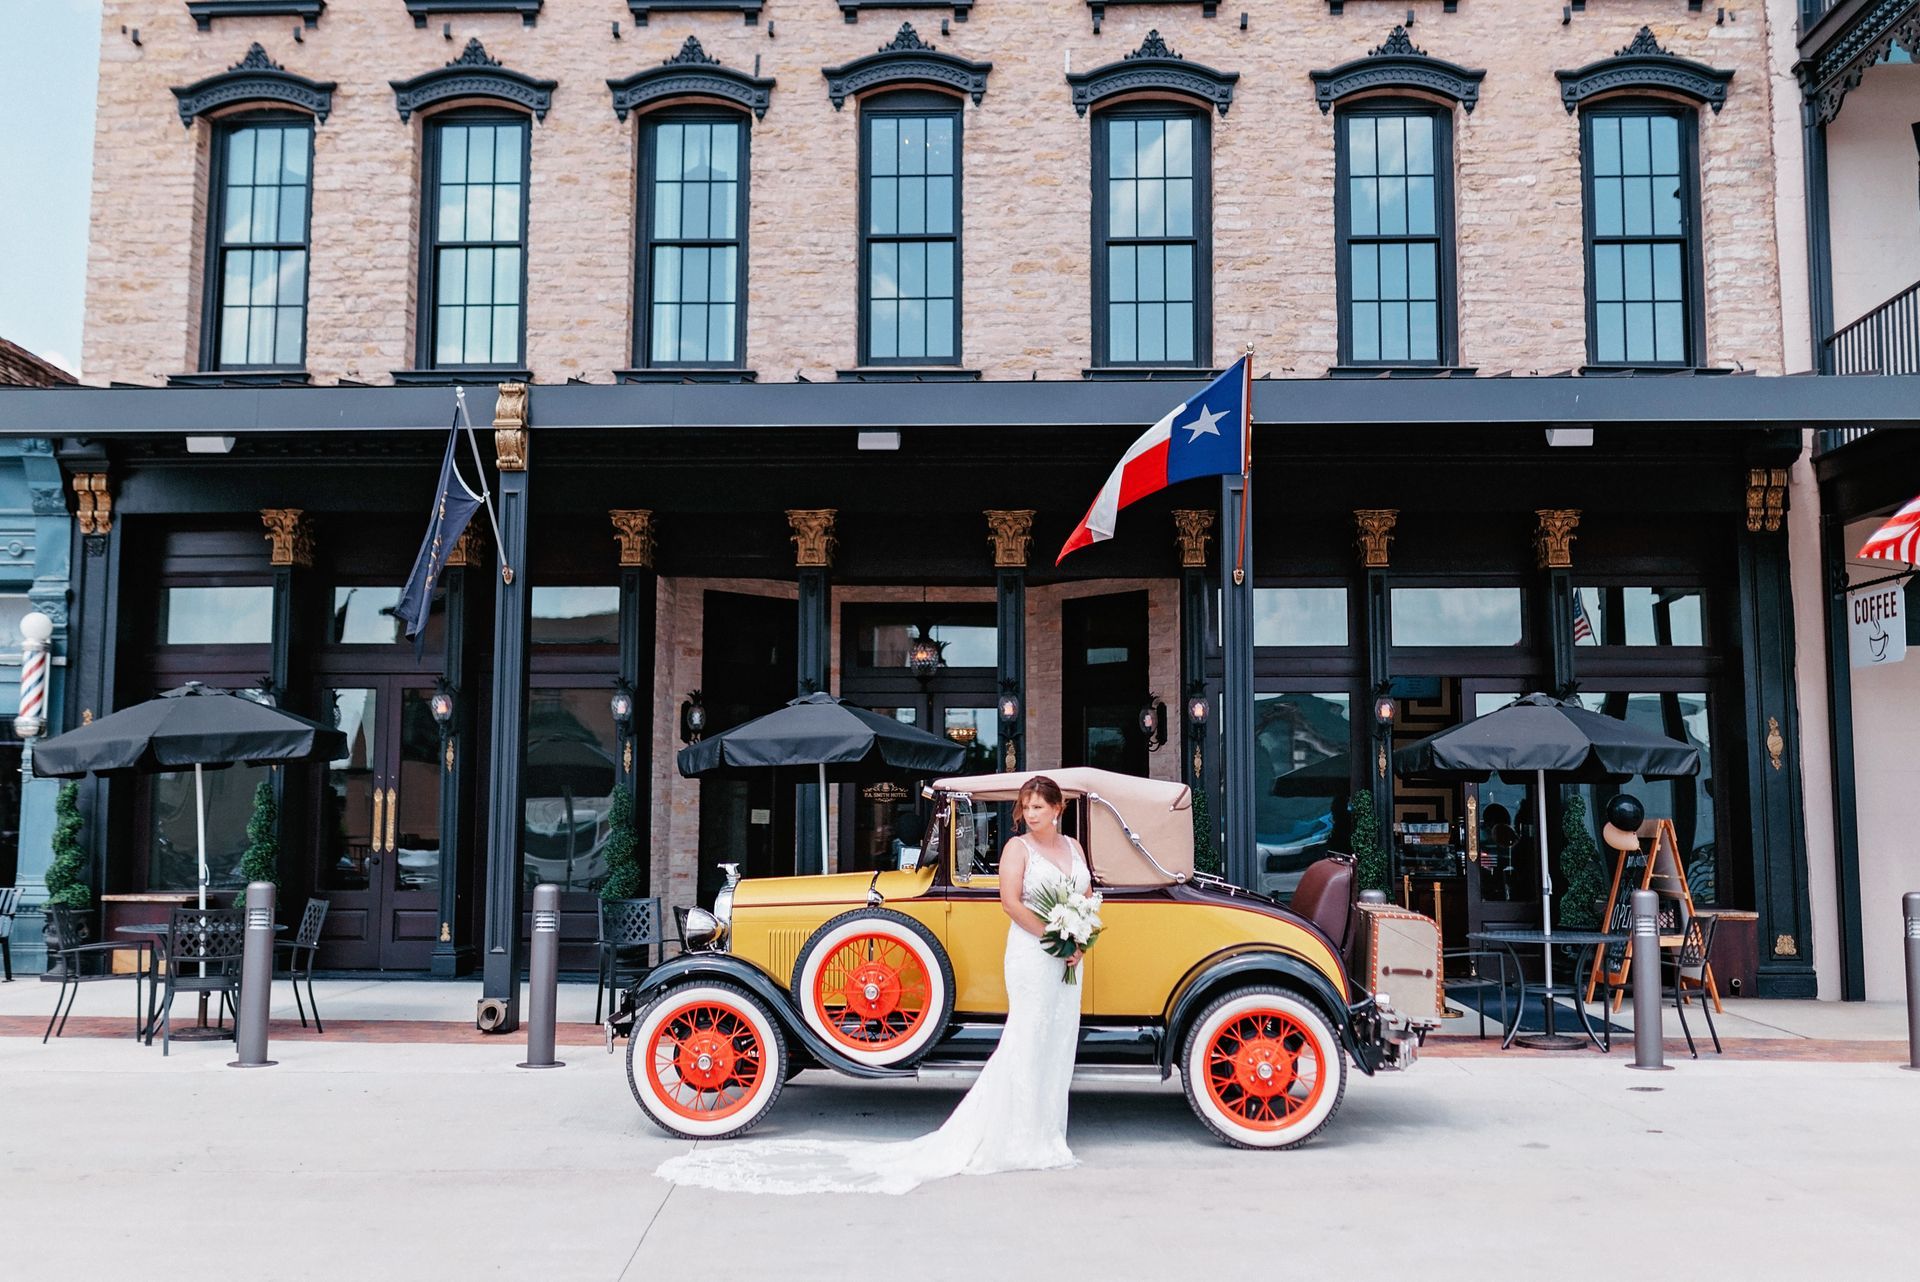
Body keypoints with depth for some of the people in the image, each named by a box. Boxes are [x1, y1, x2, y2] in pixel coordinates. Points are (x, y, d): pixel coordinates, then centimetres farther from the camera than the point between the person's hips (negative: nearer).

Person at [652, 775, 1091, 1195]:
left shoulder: (1073, 847, 13)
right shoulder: (1017, 847, -5)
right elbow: (1011, 902, -15)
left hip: (1066, 959, 6)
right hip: (1031, 954, -6)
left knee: (1058, 1043, 9)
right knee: (1026, 1043, -7)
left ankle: (1045, 1135, 17)